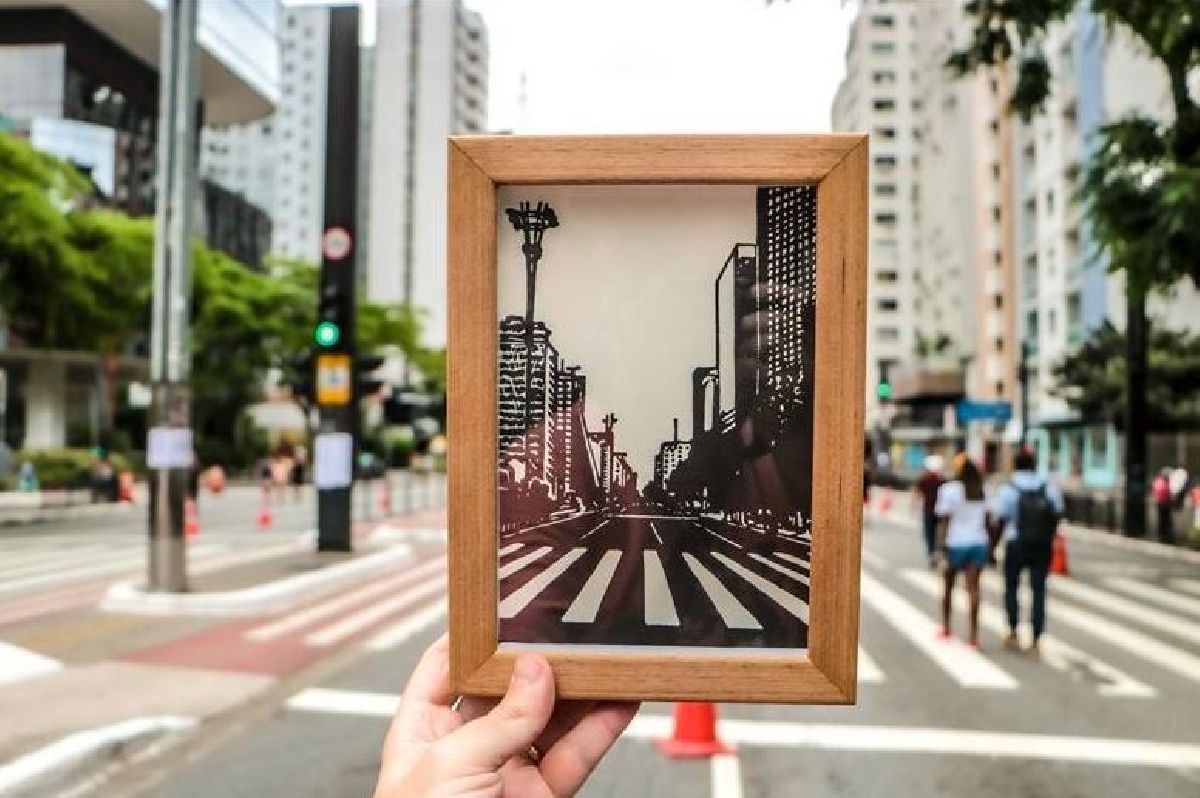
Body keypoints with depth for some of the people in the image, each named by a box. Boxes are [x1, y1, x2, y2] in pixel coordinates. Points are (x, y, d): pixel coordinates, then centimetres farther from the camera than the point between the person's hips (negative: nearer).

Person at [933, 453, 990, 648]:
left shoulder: (949, 490, -10)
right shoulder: (982, 490, 5)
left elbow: (943, 523, -12)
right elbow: (986, 520, 10)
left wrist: (941, 550, -11)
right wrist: (989, 549, 17)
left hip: (956, 544, -3)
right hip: (979, 544, 3)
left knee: (948, 585, 15)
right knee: (973, 587, 1)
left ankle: (946, 627, 26)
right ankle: (973, 634, -5)